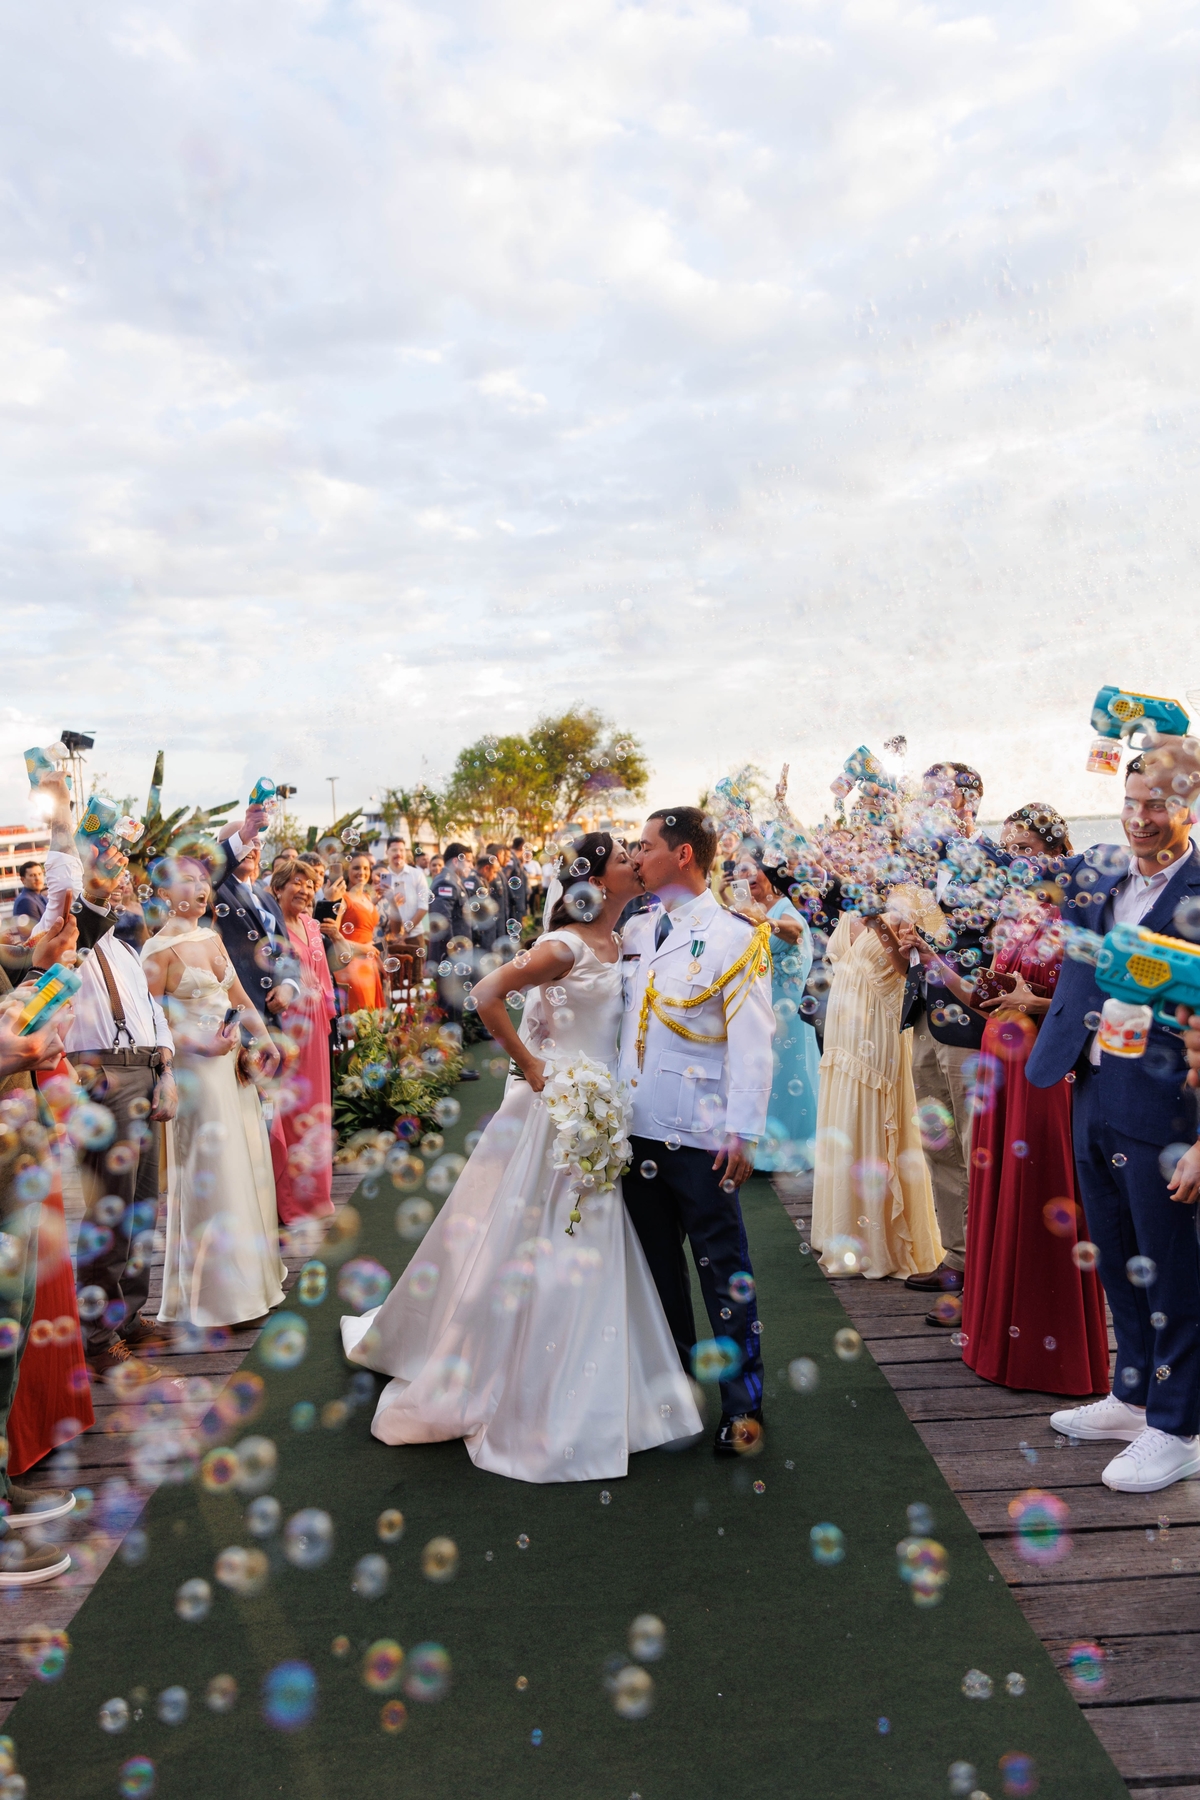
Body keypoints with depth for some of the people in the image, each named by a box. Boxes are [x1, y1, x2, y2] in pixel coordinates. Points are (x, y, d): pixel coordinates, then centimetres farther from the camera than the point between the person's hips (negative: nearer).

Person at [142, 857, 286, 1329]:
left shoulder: (212, 936, 9)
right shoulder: (160, 948, -12)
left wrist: (264, 1039, 2)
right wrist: (201, 1046, -21)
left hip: (233, 1064, 7)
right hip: (197, 1070, -7)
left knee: (247, 1165, 13)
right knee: (212, 1175, -1)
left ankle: (250, 1269, 28)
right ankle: (221, 1290, 12)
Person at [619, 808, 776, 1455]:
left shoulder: (734, 936, -7)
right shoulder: (634, 932, 10)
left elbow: (751, 1042, -10)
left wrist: (743, 1132, -16)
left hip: (701, 1134, -6)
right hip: (639, 1127, 6)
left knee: (722, 1268, 4)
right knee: (656, 1262, 16)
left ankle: (743, 1404, 18)